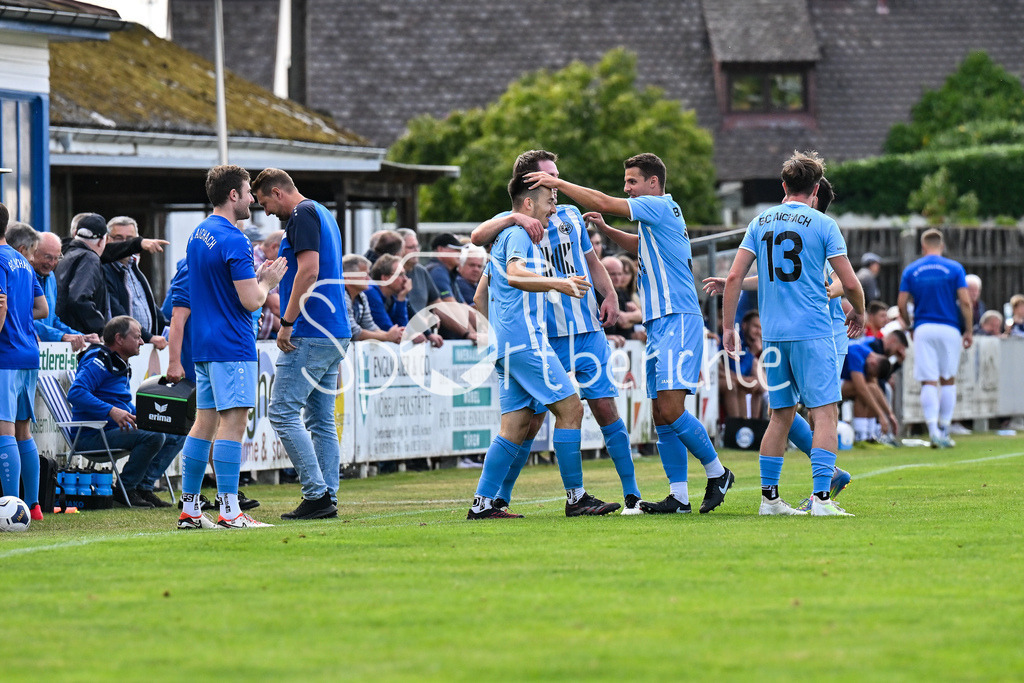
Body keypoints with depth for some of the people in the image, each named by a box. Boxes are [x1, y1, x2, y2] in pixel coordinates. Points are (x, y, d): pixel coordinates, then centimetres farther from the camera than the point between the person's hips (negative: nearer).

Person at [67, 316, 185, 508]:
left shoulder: (120, 365, 20)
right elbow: (75, 393, -27)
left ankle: (144, 487, 1)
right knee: (154, 436, -30)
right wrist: (112, 411, -34)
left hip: (118, 430, 10)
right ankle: (125, 490, -17)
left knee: (177, 435, 8)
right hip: (93, 435, -10)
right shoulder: (99, 362, -12)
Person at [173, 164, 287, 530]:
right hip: (232, 346, -9)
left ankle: (190, 509, 11)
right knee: (232, 421, -9)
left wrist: (256, 277, 19)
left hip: (204, 346, 9)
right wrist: (267, 281, 1)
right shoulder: (233, 240, -15)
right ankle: (229, 510, -12)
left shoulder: (197, 235, 14)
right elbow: (251, 301, -18)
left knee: (205, 421, 10)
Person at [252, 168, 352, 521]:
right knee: (321, 420, 10)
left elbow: (309, 270, -20)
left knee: (283, 413, -8)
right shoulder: (323, 214, 21)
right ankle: (328, 497, 8)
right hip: (336, 334, 10)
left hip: (309, 334, -10)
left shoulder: (302, 215, -10)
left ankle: (316, 494, -12)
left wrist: (287, 323, -19)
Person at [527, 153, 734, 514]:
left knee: (670, 408, -16)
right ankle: (679, 496, 4)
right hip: (660, 324, 10)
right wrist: (605, 229, 26)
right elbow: (641, 246, 41)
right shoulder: (656, 215, 20)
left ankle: (717, 473, -2)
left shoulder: (661, 207, -9)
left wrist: (557, 183, -7)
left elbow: (603, 202, -14)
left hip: (677, 321, -10)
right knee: (661, 413, 4)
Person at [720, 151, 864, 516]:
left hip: (773, 333, 5)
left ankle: (769, 497, 14)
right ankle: (821, 496, -16)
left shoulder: (760, 222, 9)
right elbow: (849, 282, -3)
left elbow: (734, 277, 5)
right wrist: (859, 311, 16)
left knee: (781, 415, 14)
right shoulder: (822, 224, -3)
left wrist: (728, 326, 12)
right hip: (812, 332, -5)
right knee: (825, 414, -6)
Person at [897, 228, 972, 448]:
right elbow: (965, 302, -5)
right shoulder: (954, 268, 1)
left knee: (929, 382, -2)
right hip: (949, 329, 0)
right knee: (948, 380, 12)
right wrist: (969, 330, 3)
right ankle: (944, 430, 14)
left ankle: (933, 430, -16)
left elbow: (901, 304, 2)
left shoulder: (911, 270, 5)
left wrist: (911, 327, 17)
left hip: (923, 330, 0)